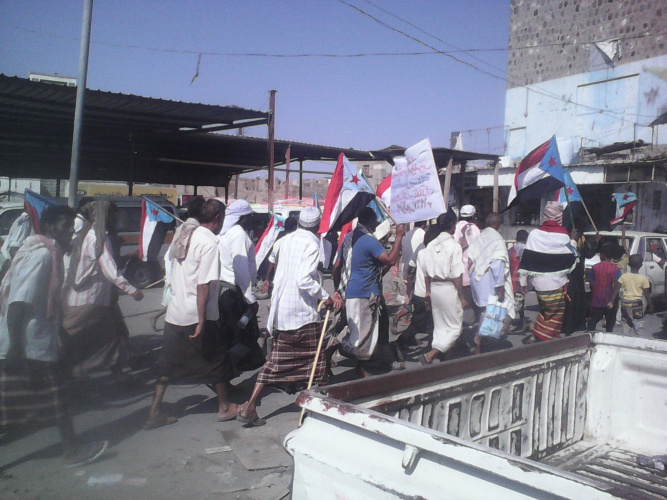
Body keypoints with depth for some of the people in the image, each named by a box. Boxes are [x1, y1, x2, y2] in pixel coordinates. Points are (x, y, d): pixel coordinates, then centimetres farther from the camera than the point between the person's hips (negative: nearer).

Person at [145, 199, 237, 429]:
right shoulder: (209, 243, -15)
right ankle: (224, 407, 24)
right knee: (216, 359, 10)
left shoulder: (187, 236, 10)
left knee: (169, 363, 13)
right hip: (196, 316, -7)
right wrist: (201, 322, -20)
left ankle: (154, 412, 16)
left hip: (175, 314, 7)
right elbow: (203, 286, -21)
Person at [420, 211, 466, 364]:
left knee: (439, 326, 17)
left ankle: (441, 355, 26)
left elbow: (426, 272, 7)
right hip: (449, 288, -7)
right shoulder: (454, 246, -14)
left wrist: (428, 291, 18)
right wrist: (462, 297, -8)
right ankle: (430, 355, -8)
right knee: (454, 327, 3)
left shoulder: (430, 245, 3)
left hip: (434, 288, 7)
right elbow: (457, 275, -15)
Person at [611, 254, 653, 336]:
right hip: (637, 303, -3)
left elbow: (616, 289, -6)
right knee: (638, 326, 3)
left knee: (626, 323, 13)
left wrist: (612, 301, -5)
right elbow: (646, 294, -4)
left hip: (625, 302, 3)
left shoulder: (624, 276, -1)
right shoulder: (643, 278, -6)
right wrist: (650, 305, 5)